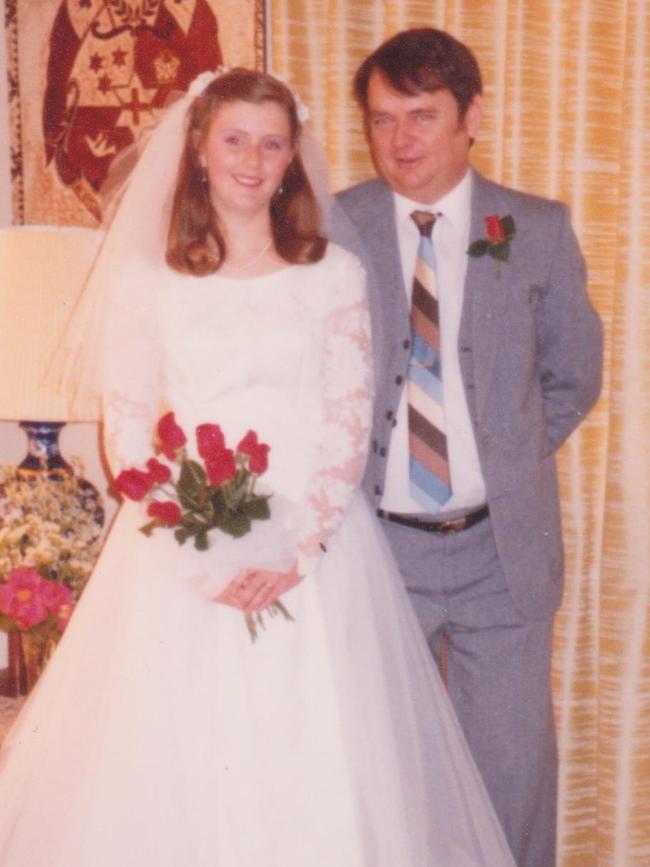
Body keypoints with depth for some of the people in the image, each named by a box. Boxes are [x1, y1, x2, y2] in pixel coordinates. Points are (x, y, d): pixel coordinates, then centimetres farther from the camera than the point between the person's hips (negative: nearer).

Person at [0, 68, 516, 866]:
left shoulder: (334, 274, 5)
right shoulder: (149, 278, 4)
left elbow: (350, 422, 0)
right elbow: (127, 430, 0)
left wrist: (296, 549, -12)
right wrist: (204, 557, -11)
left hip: (314, 552, 0)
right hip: (183, 559, 0)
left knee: (321, 775, 4)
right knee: (175, 764, 4)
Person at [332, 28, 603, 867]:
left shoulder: (538, 230, 0)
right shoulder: (332, 230, -3)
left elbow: (573, 377, 10)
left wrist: (507, 459, 4)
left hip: (501, 548, 1)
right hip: (376, 545, 0)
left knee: (513, 765, 11)